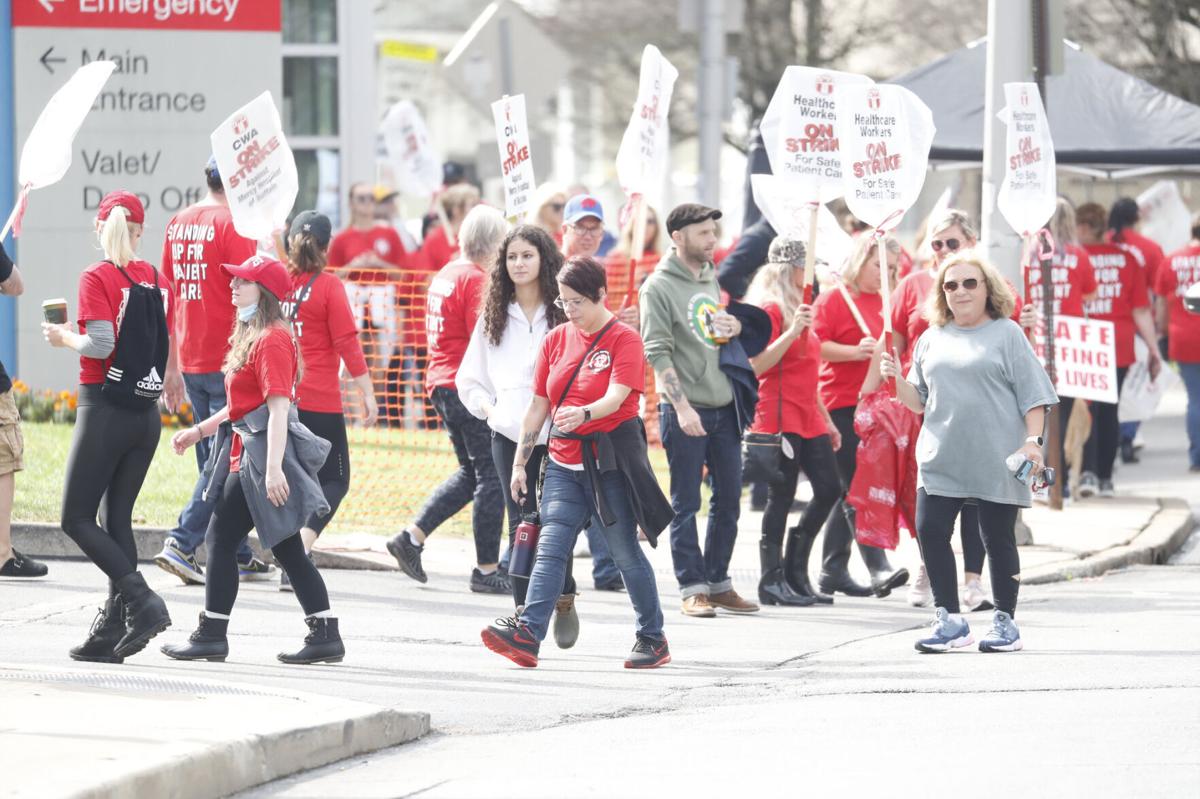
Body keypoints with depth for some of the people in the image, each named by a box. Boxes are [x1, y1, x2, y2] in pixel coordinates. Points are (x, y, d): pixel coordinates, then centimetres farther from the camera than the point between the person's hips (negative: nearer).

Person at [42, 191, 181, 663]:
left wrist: (64, 337, -1)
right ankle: (111, 633, 6)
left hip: (104, 407, -6)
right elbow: (165, 345, 8)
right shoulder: (157, 281, 7)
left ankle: (141, 601, -17)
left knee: (77, 519, 0)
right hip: (147, 414, 6)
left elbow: (100, 345, -18)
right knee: (117, 519, 10)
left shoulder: (97, 278, -10)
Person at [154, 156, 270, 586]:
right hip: (227, 359, -8)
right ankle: (181, 544, -15)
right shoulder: (233, 225, -11)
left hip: (190, 360, 8)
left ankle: (238, 555, 18)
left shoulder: (178, 224, 11)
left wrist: (170, 366, 21)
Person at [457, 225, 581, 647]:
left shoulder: (564, 313, 1)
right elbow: (469, 378, 19)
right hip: (509, 436, 3)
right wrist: (488, 407, 3)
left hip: (558, 434, -3)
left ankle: (564, 601, 13)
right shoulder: (494, 317, 13)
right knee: (521, 524, 1)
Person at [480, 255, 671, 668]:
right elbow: (538, 405, 13)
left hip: (611, 463, -5)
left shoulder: (623, 339, -6)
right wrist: (520, 462, 11)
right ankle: (527, 633, -22)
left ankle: (652, 638, 16)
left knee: (626, 552, 3)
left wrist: (584, 414, -41)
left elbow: (616, 398, -21)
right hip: (564, 462, 5)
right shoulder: (556, 340, 10)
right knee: (551, 547, -9)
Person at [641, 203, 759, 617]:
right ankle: (693, 588, 2)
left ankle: (718, 582, 18)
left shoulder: (712, 279, 13)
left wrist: (734, 327, 0)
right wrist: (682, 406, -22)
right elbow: (658, 352, -14)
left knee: (729, 500, 9)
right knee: (685, 503, -2)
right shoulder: (659, 287, -8)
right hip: (685, 410, -7)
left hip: (724, 406, 7)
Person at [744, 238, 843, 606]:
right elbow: (757, 365, -19)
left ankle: (795, 574, 13)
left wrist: (826, 420, 24)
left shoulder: (799, 308, 19)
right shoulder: (770, 310, -9)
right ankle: (772, 581, -3)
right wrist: (792, 331, -28)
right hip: (779, 416, -9)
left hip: (808, 418, 9)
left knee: (829, 488, 5)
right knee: (781, 497, -7)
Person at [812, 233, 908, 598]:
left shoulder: (882, 302, 17)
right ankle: (878, 568, -20)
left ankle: (833, 571, 18)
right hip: (841, 403, -8)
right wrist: (854, 351, -24)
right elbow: (814, 346, -14)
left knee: (850, 490, 12)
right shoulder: (833, 298, -6)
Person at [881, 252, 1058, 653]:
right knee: (930, 530, -6)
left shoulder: (1006, 334, 1)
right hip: (941, 458, 4)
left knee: (998, 537, 2)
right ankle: (949, 620, 3)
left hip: (996, 460, -4)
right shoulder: (932, 340, 15)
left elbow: (1033, 394, -2)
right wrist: (896, 379, 0)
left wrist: (1032, 442, -12)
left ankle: (1005, 623, 13)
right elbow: (918, 401, 18)